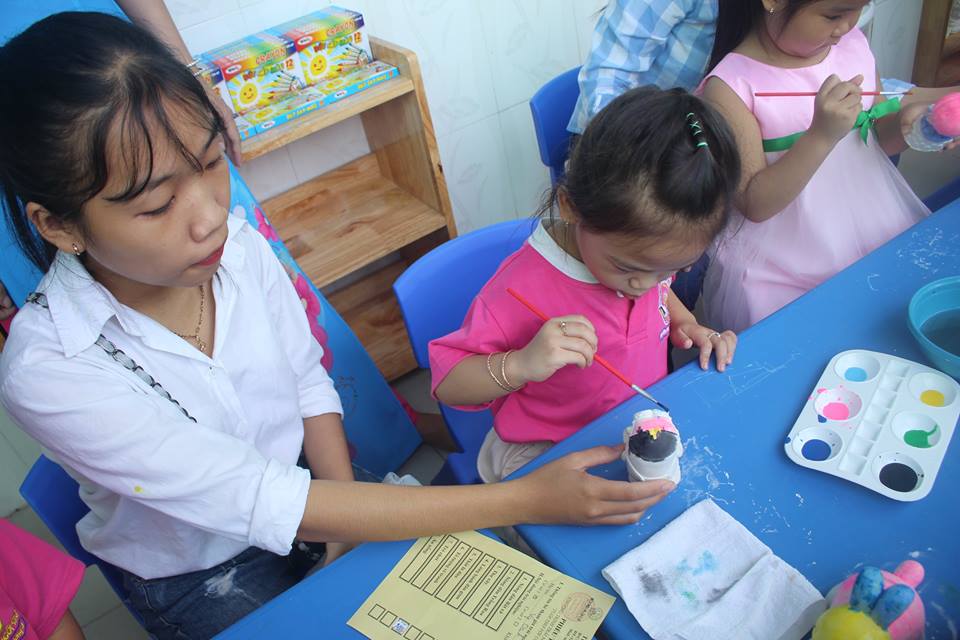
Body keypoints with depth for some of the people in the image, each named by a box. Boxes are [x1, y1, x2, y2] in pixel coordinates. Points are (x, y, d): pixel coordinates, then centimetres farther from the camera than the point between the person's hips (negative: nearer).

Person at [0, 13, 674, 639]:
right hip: (200, 577, -2)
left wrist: (348, 520, -15)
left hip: (302, 487, 3)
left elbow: (308, 382, -3)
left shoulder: (239, 245, -18)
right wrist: (524, 499, -35)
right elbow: (258, 502, -33)